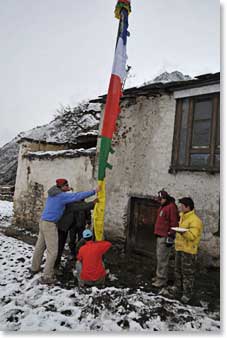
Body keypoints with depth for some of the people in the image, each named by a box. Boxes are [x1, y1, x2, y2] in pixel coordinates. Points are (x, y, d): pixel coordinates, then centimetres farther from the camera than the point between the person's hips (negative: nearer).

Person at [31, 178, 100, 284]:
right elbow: (78, 196, -18)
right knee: (52, 251, -3)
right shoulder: (62, 196, -16)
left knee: (40, 246, 21)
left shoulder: (52, 193, 9)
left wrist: (66, 191, 22)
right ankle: (46, 277, 0)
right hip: (50, 225, -9)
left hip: (43, 222, 9)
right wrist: (94, 191, -14)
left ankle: (35, 268, 37)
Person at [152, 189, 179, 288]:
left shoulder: (171, 207, -14)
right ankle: (159, 276, 29)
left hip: (165, 237, -10)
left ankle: (162, 280, 3)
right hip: (160, 236, 10)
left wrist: (170, 236, -20)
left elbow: (174, 223, -19)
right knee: (159, 257, 17)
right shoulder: (162, 207, 17)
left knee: (162, 259, -5)